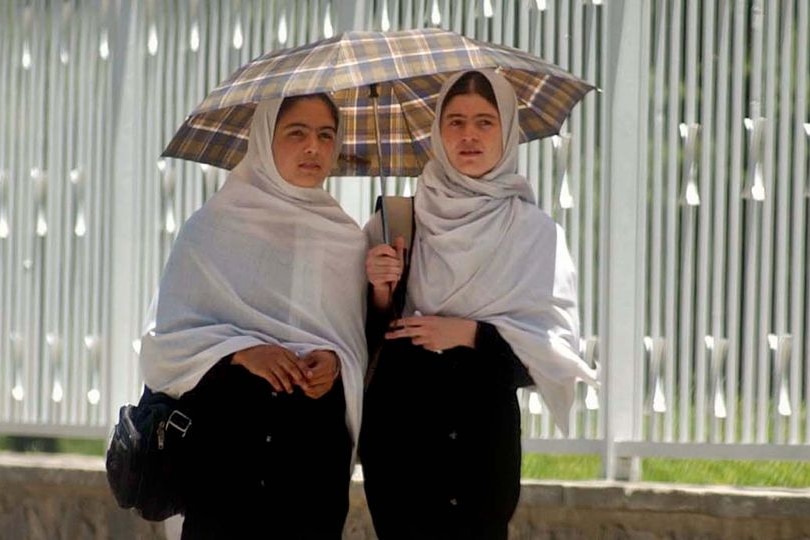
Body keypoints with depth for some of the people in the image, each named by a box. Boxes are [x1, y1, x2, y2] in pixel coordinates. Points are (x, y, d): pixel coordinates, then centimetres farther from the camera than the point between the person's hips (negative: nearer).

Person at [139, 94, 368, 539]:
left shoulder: (346, 238, 12)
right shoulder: (215, 225, 2)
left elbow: (356, 339, 14)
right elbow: (174, 335, -2)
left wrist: (335, 361, -8)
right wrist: (243, 351, -18)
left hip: (317, 433, 3)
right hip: (228, 424, -3)